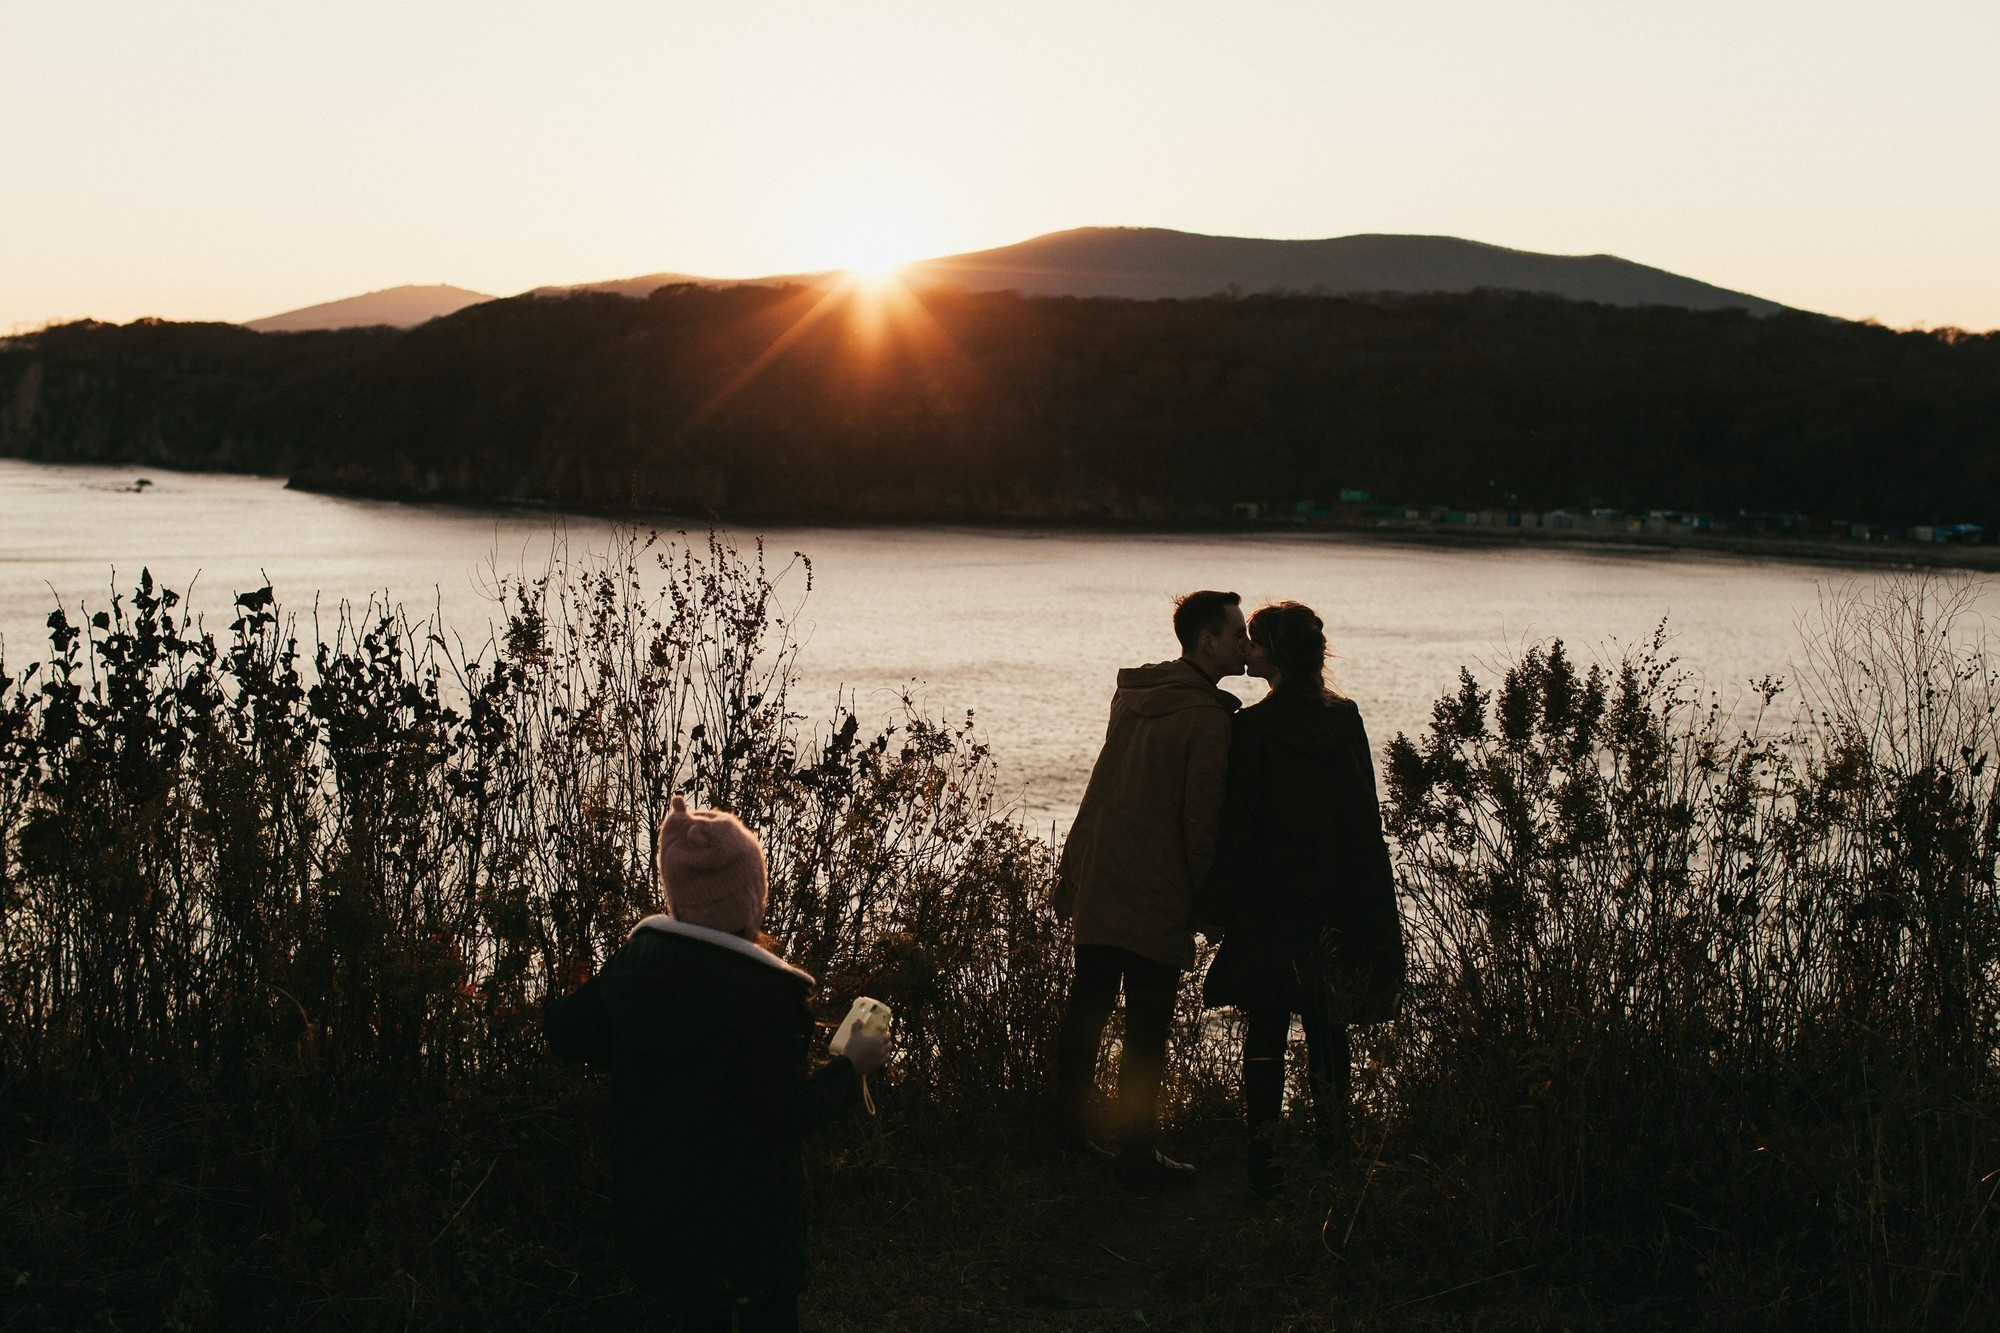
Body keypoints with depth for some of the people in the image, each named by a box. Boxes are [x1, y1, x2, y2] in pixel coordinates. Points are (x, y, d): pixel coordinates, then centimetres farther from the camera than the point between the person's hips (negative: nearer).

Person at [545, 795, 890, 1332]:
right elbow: (794, 1113, -21)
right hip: (744, 1216, -6)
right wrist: (851, 1066, -5)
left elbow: (563, 1030, 8)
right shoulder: (756, 990, -26)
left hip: (649, 1203, 6)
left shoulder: (634, 962, -6)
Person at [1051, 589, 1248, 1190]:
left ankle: (1068, 1129, 28)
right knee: (1146, 1033, 1)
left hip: (1096, 887, 7)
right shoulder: (1208, 717, -16)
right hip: (1157, 902, -7)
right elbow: (1202, 821, -17)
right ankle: (1138, 1158, 7)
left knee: (1086, 1011, 17)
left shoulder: (1131, 691, 7)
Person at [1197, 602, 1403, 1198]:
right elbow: (1367, 815, 9)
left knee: (1266, 1033, 1)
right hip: (1340, 904, 5)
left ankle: (1264, 1162, 0)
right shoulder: (1347, 718, 2)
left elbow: (1235, 829, -12)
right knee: (1326, 1028, 16)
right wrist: (1356, 897, 17)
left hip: (1271, 903, -5)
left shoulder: (1253, 728, -13)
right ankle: (1332, 1147, 23)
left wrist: (1217, 904, -4)